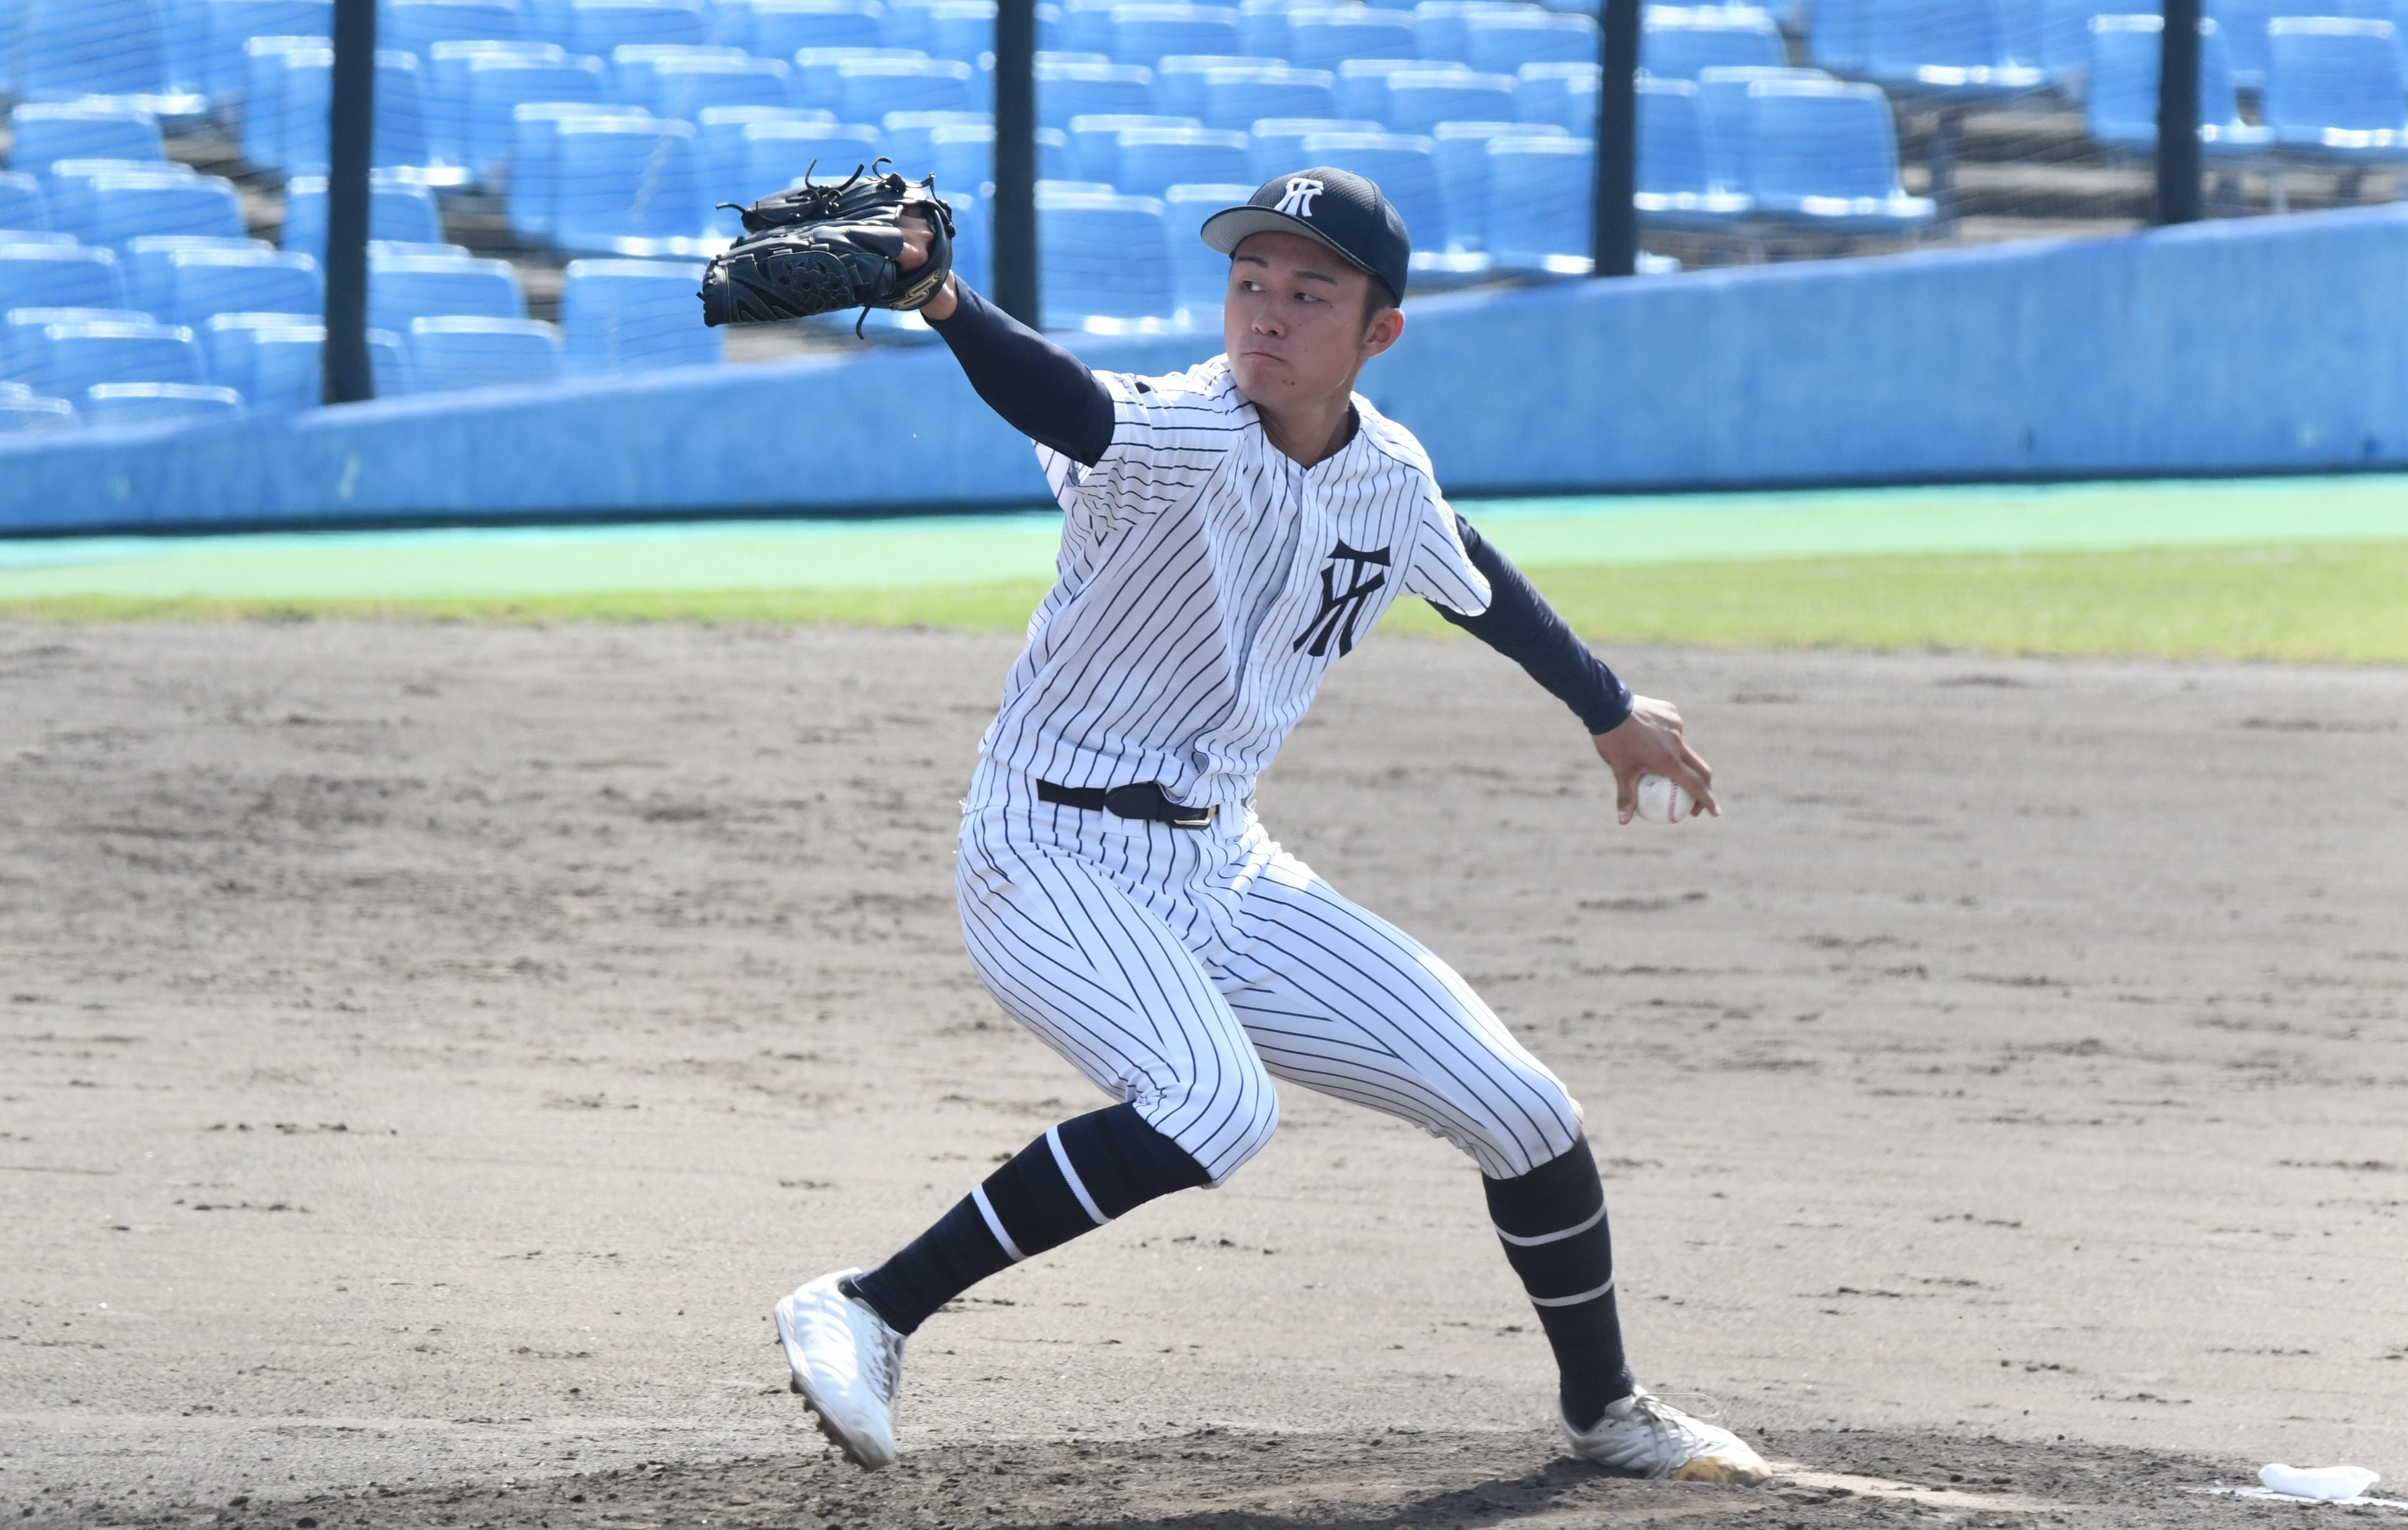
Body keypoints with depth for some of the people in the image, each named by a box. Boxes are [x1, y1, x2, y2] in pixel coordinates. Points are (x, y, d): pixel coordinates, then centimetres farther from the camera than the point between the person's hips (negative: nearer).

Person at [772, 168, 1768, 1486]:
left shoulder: (1389, 480, 2)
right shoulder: (1184, 438, -19)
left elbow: (1473, 581, 25)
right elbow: (1067, 407, -42)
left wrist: (1608, 710, 39)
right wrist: (944, 303, -63)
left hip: (1220, 874, 7)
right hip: (1055, 858, -7)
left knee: (1523, 1113, 8)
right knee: (1214, 1104, -35)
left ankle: (1603, 1407, 34)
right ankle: (866, 1316, -28)